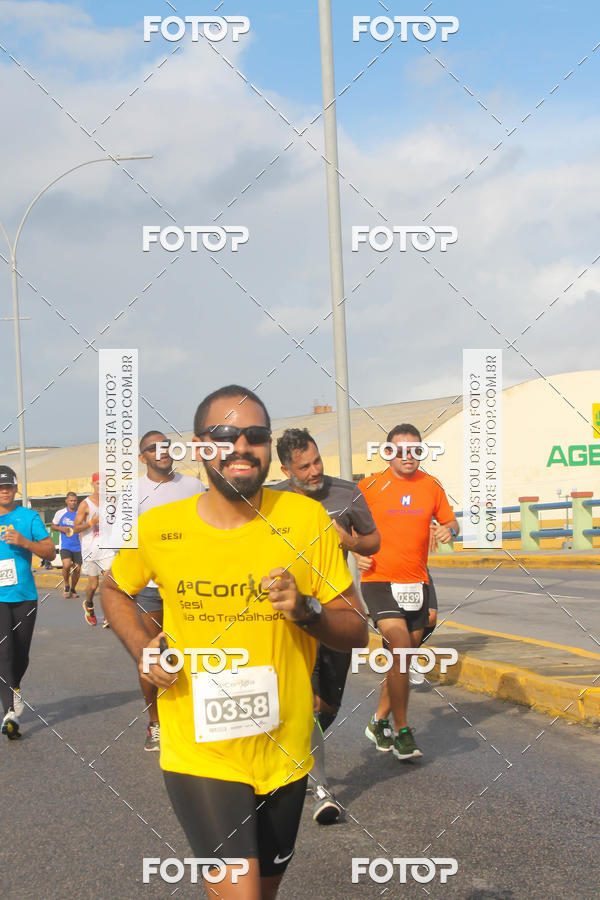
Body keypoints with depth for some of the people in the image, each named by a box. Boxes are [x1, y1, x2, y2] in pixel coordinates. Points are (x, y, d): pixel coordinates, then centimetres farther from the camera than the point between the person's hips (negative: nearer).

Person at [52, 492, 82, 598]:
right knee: (66, 565, -23)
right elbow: (53, 526, 14)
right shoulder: (60, 513, 3)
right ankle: (66, 586, 2)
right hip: (64, 545, -2)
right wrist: (61, 528, -6)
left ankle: (72, 589, 26)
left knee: (77, 569, 3)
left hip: (77, 546, 2)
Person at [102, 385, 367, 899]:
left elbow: (356, 632, -3)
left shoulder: (307, 520, -7)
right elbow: (114, 590, 15)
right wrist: (142, 650, -2)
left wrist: (305, 610, -22)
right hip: (199, 754, -2)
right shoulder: (157, 528, -6)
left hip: (284, 754, 2)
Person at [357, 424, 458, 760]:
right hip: (379, 581, -4)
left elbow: (450, 522, 17)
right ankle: (402, 731, -4)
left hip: (416, 582, 5)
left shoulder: (432, 486, 6)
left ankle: (379, 722, 28)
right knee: (401, 650, -17)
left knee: (403, 657, 11)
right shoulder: (370, 486, -3)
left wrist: (448, 530, -7)